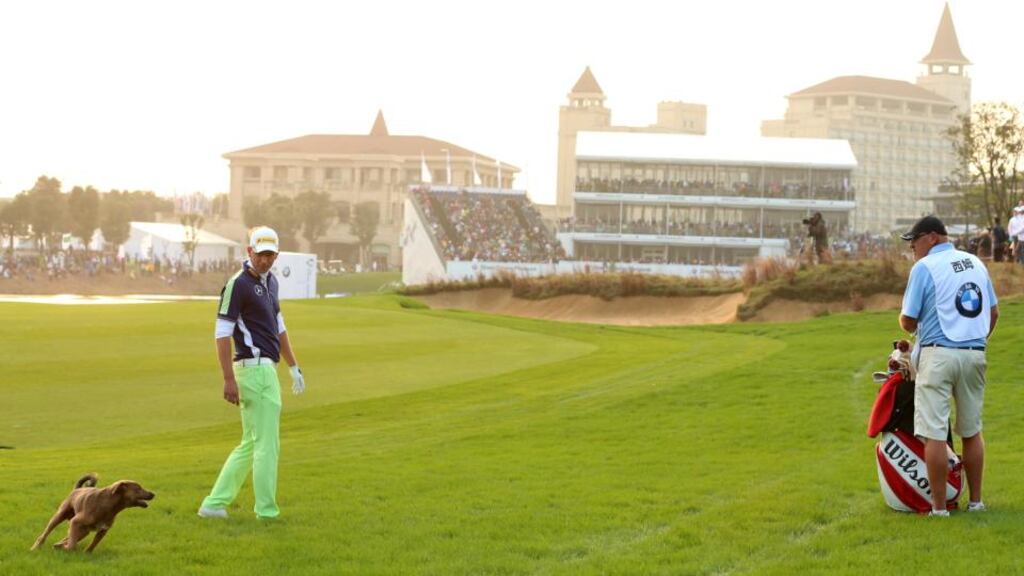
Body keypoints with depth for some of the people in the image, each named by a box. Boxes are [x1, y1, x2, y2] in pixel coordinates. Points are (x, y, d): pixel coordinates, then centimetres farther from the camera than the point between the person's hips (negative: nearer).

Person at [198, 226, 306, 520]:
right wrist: (229, 379, -20)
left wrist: (294, 368, 23)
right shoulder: (238, 284, -12)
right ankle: (266, 511, 1)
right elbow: (222, 333, -15)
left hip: (267, 369, 9)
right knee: (267, 444, -5)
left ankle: (214, 504, 15)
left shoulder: (270, 282, 15)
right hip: (255, 368, -9)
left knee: (250, 444, 12)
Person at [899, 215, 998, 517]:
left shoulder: (925, 267, -7)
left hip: (939, 354, -6)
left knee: (934, 434, -3)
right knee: (972, 432, 14)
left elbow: (908, 320, -8)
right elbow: (993, 312, 15)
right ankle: (976, 500, 19)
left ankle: (939, 507, -3)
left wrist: (910, 326, 14)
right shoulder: (975, 263, 12)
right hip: (975, 355, 6)